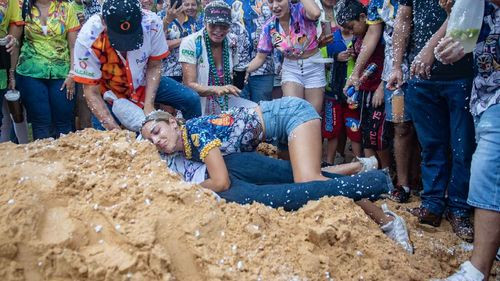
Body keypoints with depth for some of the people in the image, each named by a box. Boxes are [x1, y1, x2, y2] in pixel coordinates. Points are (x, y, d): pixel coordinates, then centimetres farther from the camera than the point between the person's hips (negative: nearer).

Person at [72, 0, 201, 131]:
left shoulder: (151, 22, -29)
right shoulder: (88, 39, -33)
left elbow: (154, 66, -12)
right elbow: (92, 93, -25)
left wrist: (148, 104, -21)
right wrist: (114, 129, -32)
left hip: (143, 82, 2)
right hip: (110, 93, -2)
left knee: (191, 100, -6)